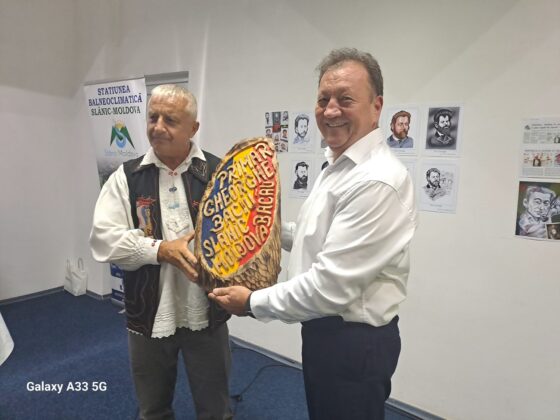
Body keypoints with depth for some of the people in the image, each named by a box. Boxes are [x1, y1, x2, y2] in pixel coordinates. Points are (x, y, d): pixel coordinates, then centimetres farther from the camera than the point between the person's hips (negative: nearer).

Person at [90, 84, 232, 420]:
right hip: (149, 315, 2)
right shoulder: (127, 176, 0)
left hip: (207, 314, -1)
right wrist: (161, 250, -19)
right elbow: (104, 238, -7)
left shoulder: (218, 173, -5)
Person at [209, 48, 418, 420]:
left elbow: (331, 287, -28)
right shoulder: (339, 165, 6)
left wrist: (253, 302, -16)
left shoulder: (376, 181, -27)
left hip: (355, 341, -9)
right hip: (326, 330, 10)